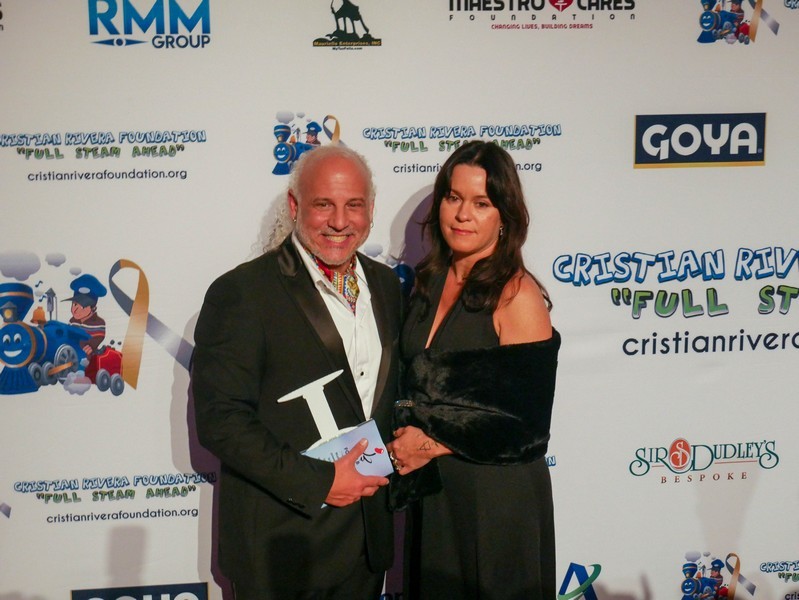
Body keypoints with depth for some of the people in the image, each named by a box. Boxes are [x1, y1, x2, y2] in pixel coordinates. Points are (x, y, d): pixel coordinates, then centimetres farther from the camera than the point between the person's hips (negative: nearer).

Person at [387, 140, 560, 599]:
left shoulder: (517, 295, -16)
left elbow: (527, 426, -17)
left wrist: (433, 444, -14)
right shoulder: (430, 281, 4)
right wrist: (406, 440, -3)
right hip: (430, 491, 6)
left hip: (496, 494, -6)